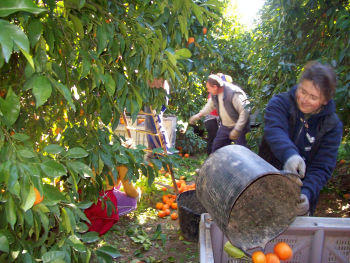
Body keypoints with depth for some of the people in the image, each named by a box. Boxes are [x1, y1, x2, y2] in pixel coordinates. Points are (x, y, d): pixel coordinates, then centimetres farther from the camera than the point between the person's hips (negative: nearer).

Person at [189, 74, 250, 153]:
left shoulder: (234, 93, -27)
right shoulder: (214, 94, -4)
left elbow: (244, 112, -26)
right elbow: (210, 106, 18)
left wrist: (237, 130, -28)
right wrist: (199, 115, 13)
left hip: (238, 127, -7)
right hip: (224, 126, 7)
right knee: (216, 147, 13)